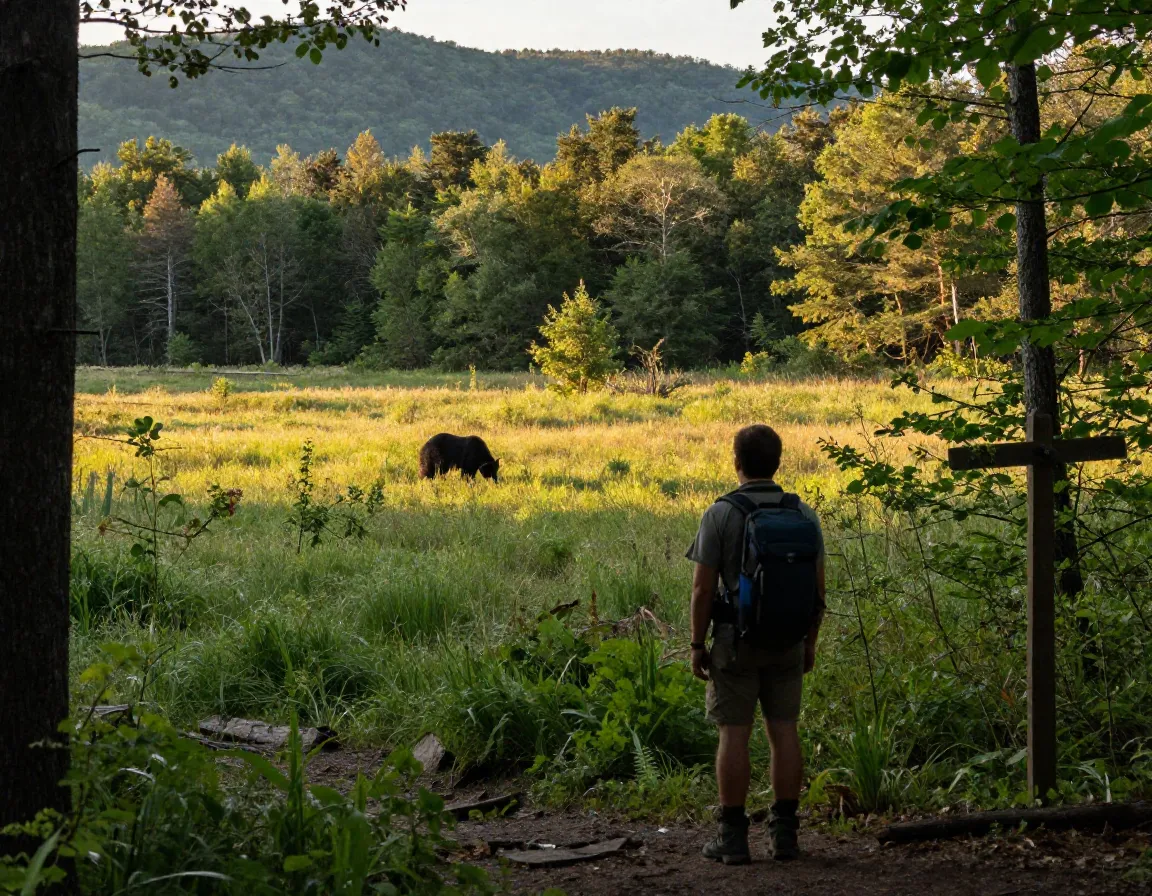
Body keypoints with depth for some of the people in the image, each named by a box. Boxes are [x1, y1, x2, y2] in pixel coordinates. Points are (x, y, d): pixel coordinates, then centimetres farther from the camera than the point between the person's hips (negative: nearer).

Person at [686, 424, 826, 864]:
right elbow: (818, 587, 4)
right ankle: (785, 833, 10)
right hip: (788, 642, 4)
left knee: (734, 735, 1)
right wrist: (810, 643, 14)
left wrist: (697, 645, -1)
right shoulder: (804, 514, 2)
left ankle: (733, 836, 4)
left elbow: (703, 588, -10)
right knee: (784, 732, 7)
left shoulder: (720, 514, -10)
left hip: (736, 640, -3)